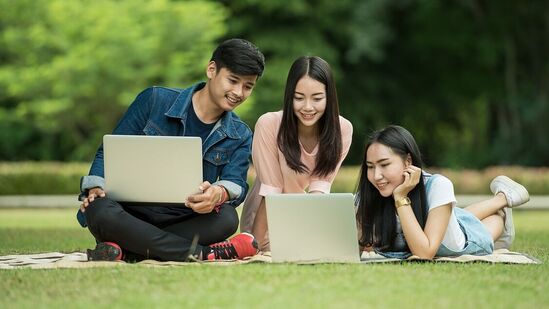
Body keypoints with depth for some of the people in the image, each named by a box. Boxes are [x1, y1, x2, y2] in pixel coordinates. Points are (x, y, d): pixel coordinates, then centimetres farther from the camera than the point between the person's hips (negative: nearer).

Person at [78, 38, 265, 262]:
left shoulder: (240, 137, 9)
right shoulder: (154, 101, 1)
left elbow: (236, 184, -7)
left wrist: (219, 193, -33)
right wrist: (96, 188, -17)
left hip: (182, 222, 2)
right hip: (131, 214, -1)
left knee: (227, 218, -32)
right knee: (100, 211, -37)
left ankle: (126, 250, -32)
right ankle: (205, 253, -35)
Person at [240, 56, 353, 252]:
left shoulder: (342, 129, -15)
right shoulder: (269, 124, -24)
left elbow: (320, 186, -14)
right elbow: (270, 191, -21)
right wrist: (257, 245, -24)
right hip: (267, 220, -3)